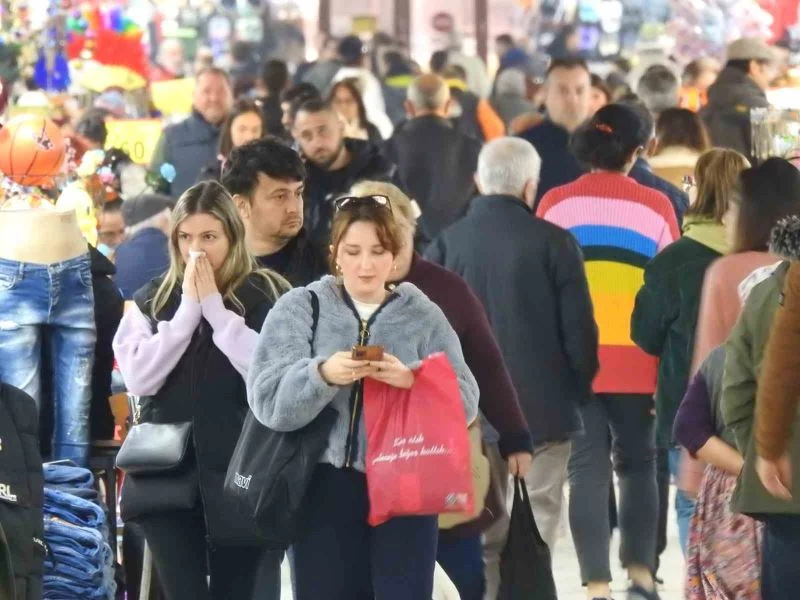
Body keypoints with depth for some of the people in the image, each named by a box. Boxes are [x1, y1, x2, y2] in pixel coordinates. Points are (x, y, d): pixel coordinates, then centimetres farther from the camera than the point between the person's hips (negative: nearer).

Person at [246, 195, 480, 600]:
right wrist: (322, 375, -24)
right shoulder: (299, 308, 6)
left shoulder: (424, 316, 7)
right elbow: (267, 399, -6)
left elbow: (464, 401, -2)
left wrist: (412, 381, -20)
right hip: (327, 490, 0)